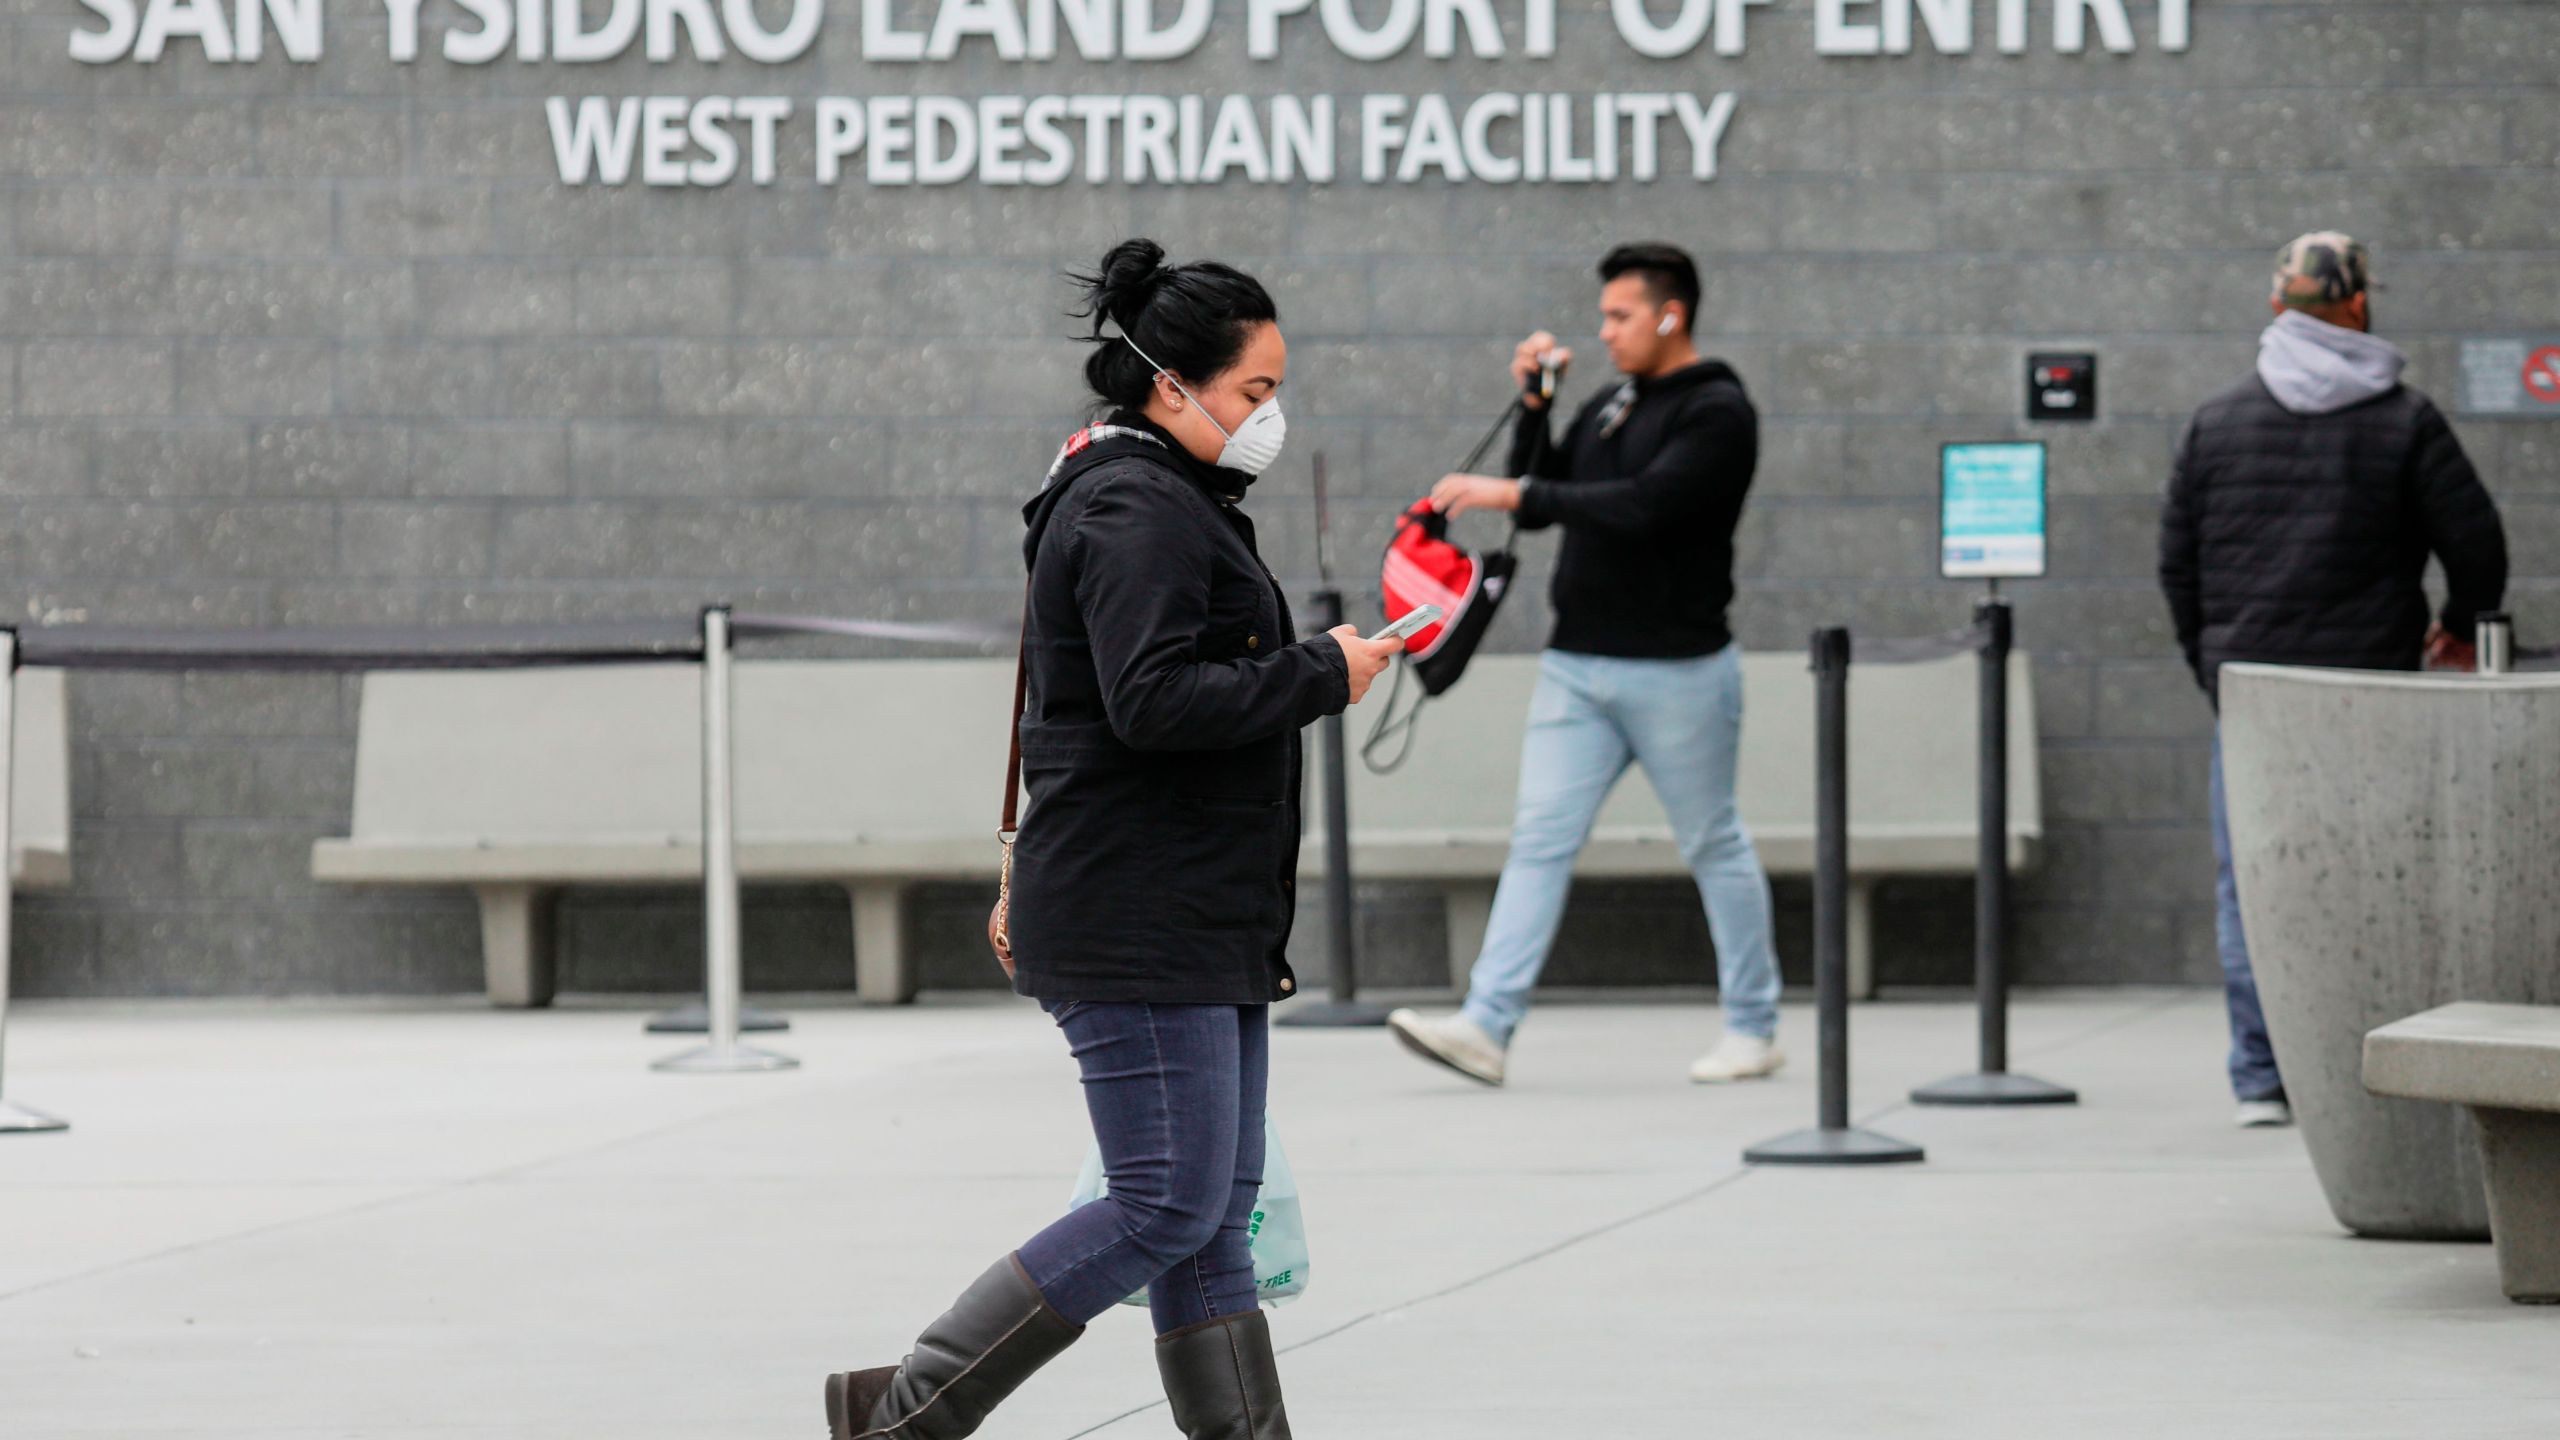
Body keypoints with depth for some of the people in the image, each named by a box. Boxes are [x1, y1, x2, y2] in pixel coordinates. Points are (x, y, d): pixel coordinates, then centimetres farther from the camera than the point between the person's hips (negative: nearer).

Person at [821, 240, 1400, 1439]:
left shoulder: (1177, 503, 20)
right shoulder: (1136, 511, -14)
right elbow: (1156, 701, -25)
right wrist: (1322, 672, -17)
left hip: (1204, 925, 11)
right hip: (1136, 926, -11)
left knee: (1217, 1215, 8)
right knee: (1168, 1208, -10)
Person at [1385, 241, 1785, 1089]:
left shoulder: (1717, 413, -10)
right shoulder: (1611, 407, 15)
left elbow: (1641, 506, -23)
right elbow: (1541, 501, 15)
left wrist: (1511, 493, -24)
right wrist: (1533, 407, 4)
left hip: (1676, 670, -7)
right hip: (1577, 665, 7)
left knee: (1715, 848, 5)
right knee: (1539, 840, -4)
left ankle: (1753, 1029, 16)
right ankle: (1487, 1027, -11)